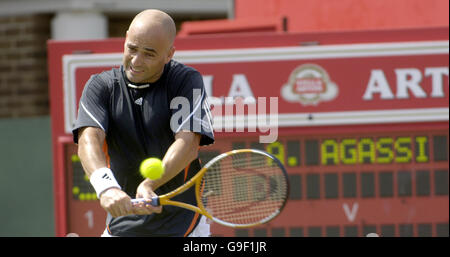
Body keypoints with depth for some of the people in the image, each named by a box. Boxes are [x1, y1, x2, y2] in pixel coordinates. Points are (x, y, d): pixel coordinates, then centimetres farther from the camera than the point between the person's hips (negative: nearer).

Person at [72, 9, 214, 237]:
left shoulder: (187, 80, -5)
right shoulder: (100, 86, 1)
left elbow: (188, 145, -18)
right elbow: (89, 139, -16)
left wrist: (149, 185, -34)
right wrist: (106, 186, -36)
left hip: (182, 224, -2)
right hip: (123, 224, 2)